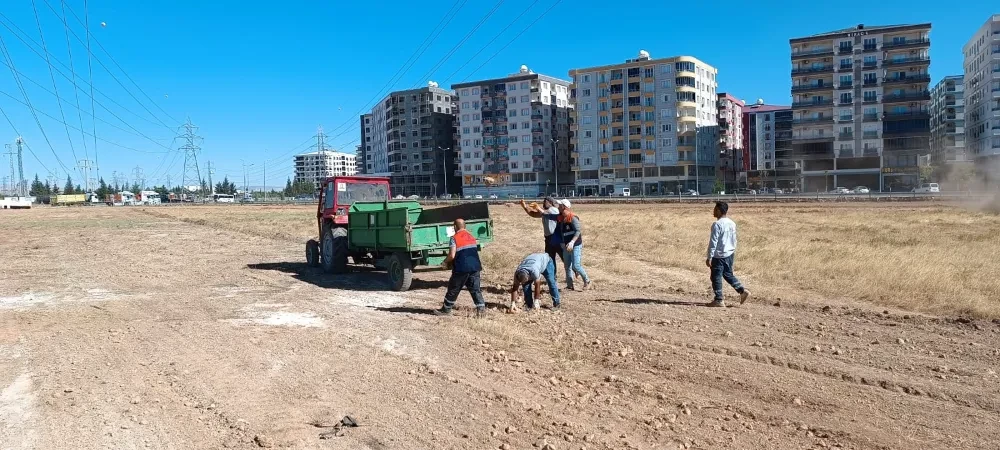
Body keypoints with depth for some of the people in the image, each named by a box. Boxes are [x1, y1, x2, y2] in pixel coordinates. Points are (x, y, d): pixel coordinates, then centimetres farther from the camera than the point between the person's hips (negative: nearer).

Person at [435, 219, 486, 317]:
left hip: (461, 268, -5)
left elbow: (452, 255, -16)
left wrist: (446, 262, 4)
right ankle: (481, 307, -2)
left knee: (453, 289, 8)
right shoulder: (472, 237, 13)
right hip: (475, 267, 5)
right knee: (475, 288, 9)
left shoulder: (455, 238, -8)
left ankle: (446, 310, 19)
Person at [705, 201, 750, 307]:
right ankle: (743, 291, 9)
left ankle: (718, 300, 6)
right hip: (730, 254, 8)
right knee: (728, 274, 20)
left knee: (716, 277, 2)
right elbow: (734, 240, 15)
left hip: (719, 256, -8)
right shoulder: (732, 223, 7)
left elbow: (713, 242, -18)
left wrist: (709, 257, -15)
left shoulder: (717, 225, -18)